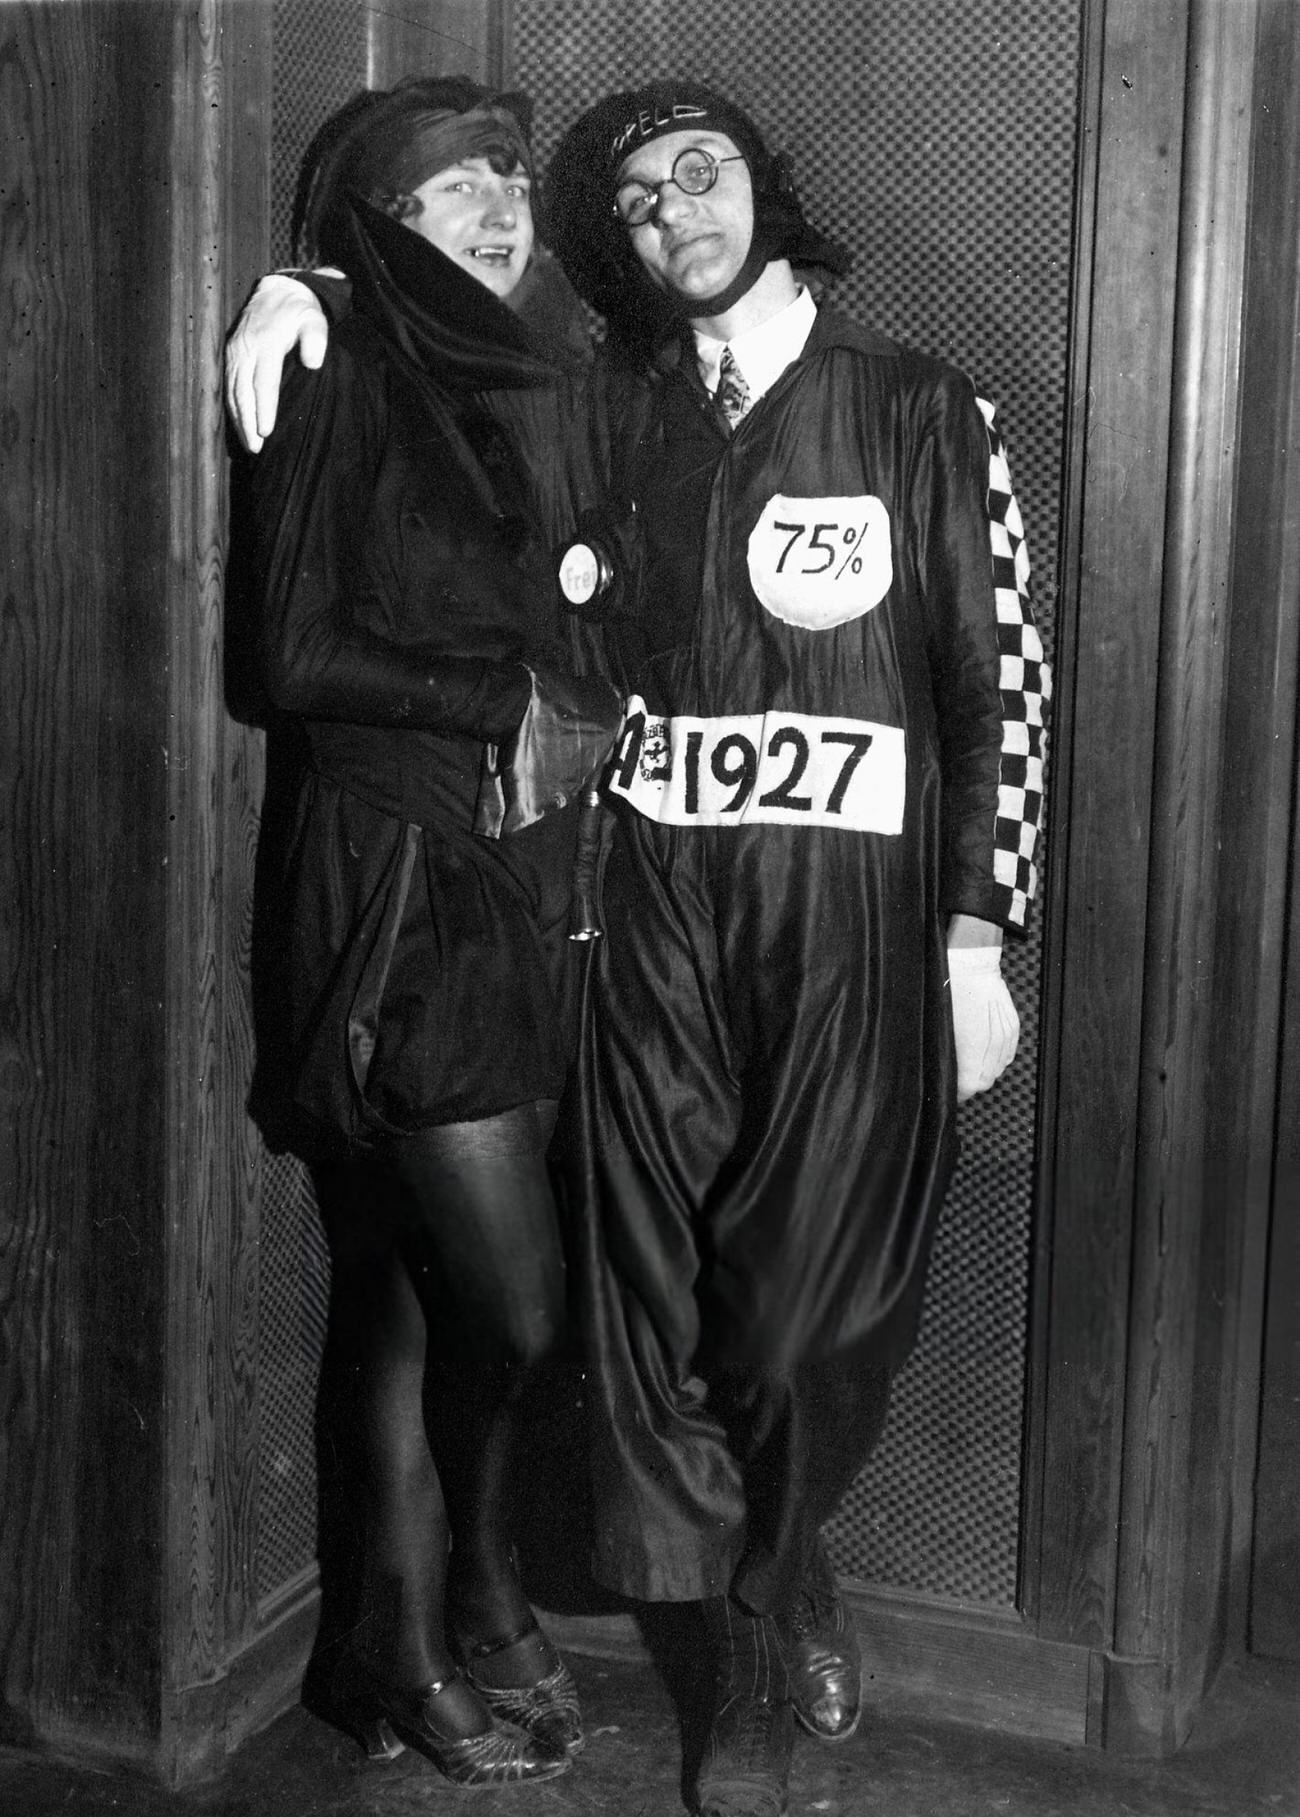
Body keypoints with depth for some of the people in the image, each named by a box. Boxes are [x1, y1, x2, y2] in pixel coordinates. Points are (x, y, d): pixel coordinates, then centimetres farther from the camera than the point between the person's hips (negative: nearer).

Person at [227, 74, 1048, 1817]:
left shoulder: (924, 411, 3)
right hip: (659, 907, 3)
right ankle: (775, 1648, 25)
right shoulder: (615, 410, 11)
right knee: (659, 1300, 2)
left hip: (852, 918, -2)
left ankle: (761, 1616, 27)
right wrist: (303, 286, 0)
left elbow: (1005, 677, 0)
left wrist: (981, 937, -5)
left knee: (813, 1314, -1)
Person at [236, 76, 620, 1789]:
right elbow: (301, 657, -12)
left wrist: (570, 720, 4)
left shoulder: (499, 397, 16)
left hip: (515, 878, 7)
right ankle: (479, 1599, 20)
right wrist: (509, 709, -8)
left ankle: (416, 1643, 23)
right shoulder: (344, 391, -6)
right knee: (513, 1299, -4)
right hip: (399, 880, -7)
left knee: (415, 1289, 12)